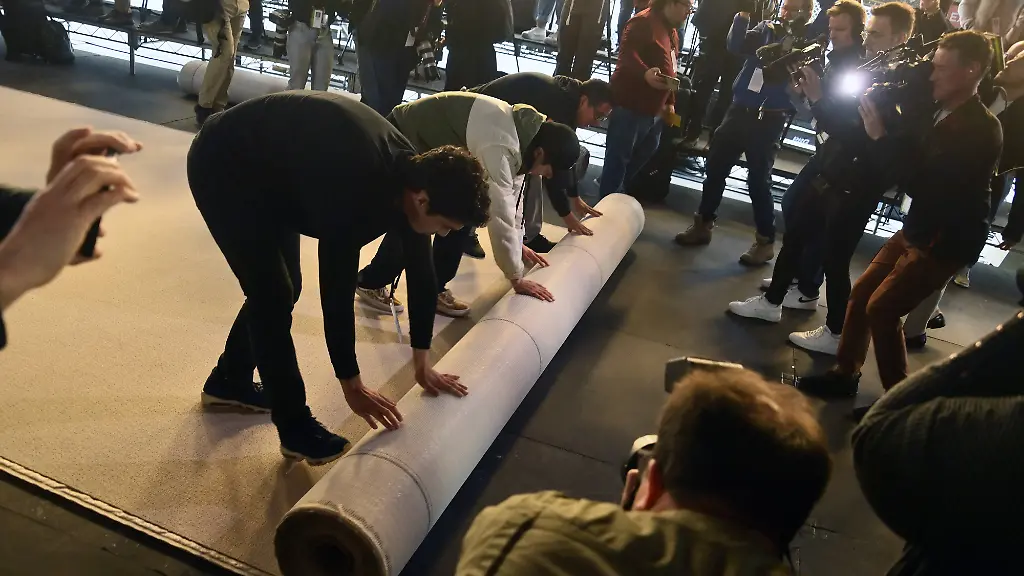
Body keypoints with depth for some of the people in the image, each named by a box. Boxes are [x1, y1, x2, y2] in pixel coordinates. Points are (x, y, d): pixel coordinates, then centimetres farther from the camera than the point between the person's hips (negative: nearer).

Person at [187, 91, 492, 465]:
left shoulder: (410, 171, -12)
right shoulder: (355, 193, -38)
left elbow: (421, 270, -3)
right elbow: (337, 291, -31)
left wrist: (422, 364, 4)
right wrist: (352, 386, -19)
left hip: (270, 167, 8)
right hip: (222, 165, -8)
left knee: (281, 287, 13)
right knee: (274, 296, -10)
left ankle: (229, 380, 34)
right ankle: (295, 427, 3)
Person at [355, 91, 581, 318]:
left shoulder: (523, 129, -4)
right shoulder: (500, 147, -34)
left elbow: (511, 190, 8)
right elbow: (500, 213, -34)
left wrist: (517, 243, 11)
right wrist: (517, 278, -25)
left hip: (429, 141, 9)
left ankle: (434, 288, 13)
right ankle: (371, 282, 12)